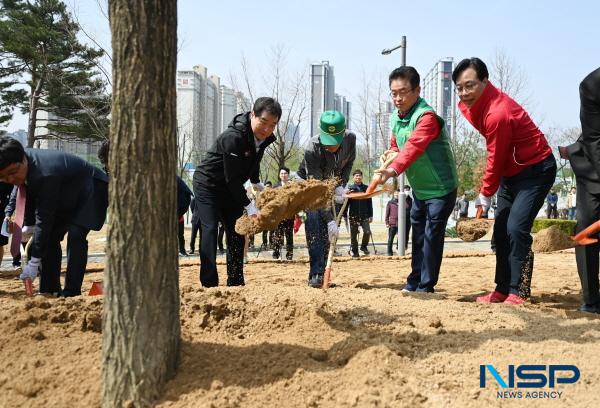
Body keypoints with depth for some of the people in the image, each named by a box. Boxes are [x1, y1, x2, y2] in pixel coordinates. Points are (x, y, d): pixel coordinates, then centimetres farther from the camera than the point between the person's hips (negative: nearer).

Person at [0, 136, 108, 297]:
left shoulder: (45, 174, -40)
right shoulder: (19, 164, -15)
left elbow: (44, 218, -35)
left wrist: (34, 262, -31)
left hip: (91, 190, -9)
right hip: (67, 196, 9)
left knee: (75, 234, -24)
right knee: (50, 236, 0)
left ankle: (71, 292, -19)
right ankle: (50, 289, 8)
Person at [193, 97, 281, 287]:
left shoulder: (264, 137, -6)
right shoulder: (233, 137, -32)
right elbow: (232, 178, -29)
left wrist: (257, 183, 15)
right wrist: (248, 206, -27)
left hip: (230, 188, 8)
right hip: (207, 184, -8)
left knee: (237, 232, 6)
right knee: (210, 229, -16)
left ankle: (235, 282, 14)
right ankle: (209, 284, -15)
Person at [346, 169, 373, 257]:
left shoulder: (366, 188, 7)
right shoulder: (350, 188, 2)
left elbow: (370, 203, 9)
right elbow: (346, 202, 2)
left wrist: (370, 215, 4)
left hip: (365, 215, 1)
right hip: (353, 215, -1)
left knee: (367, 232, -12)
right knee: (353, 235, 4)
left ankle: (364, 246, 14)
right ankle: (355, 252, 17)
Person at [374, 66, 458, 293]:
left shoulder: (426, 117, -26)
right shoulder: (396, 117, 2)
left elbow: (414, 147, -42)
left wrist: (392, 170, -56)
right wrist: (391, 153, -8)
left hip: (440, 188, -8)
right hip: (418, 188, 8)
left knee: (432, 236, -6)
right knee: (418, 236, 16)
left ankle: (426, 287, 5)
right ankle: (414, 283, 27)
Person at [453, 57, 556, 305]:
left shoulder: (498, 114, -30)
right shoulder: (476, 103, -3)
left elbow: (496, 159, -21)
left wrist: (485, 194, -9)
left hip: (536, 170, -10)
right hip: (511, 171, 10)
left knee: (516, 228, -19)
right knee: (501, 231, 9)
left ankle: (517, 292, -11)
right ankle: (503, 289, 16)